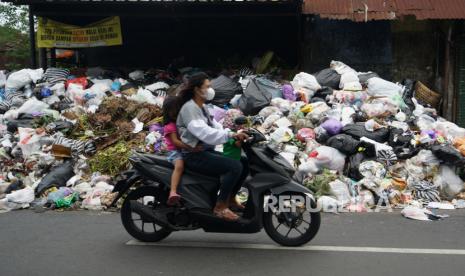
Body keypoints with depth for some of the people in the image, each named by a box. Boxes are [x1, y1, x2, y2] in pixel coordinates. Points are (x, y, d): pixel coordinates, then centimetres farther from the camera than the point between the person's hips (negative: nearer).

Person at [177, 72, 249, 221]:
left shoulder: (202, 107, 16)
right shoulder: (189, 108, -15)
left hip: (207, 151, 10)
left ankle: (230, 198, 18)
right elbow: (204, 133, -29)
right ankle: (220, 207, -16)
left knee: (243, 164, 4)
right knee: (235, 167, -24)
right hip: (195, 155, -10)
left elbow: (216, 127, 10)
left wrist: (235, 136, -8)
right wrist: (231, 134, -33)